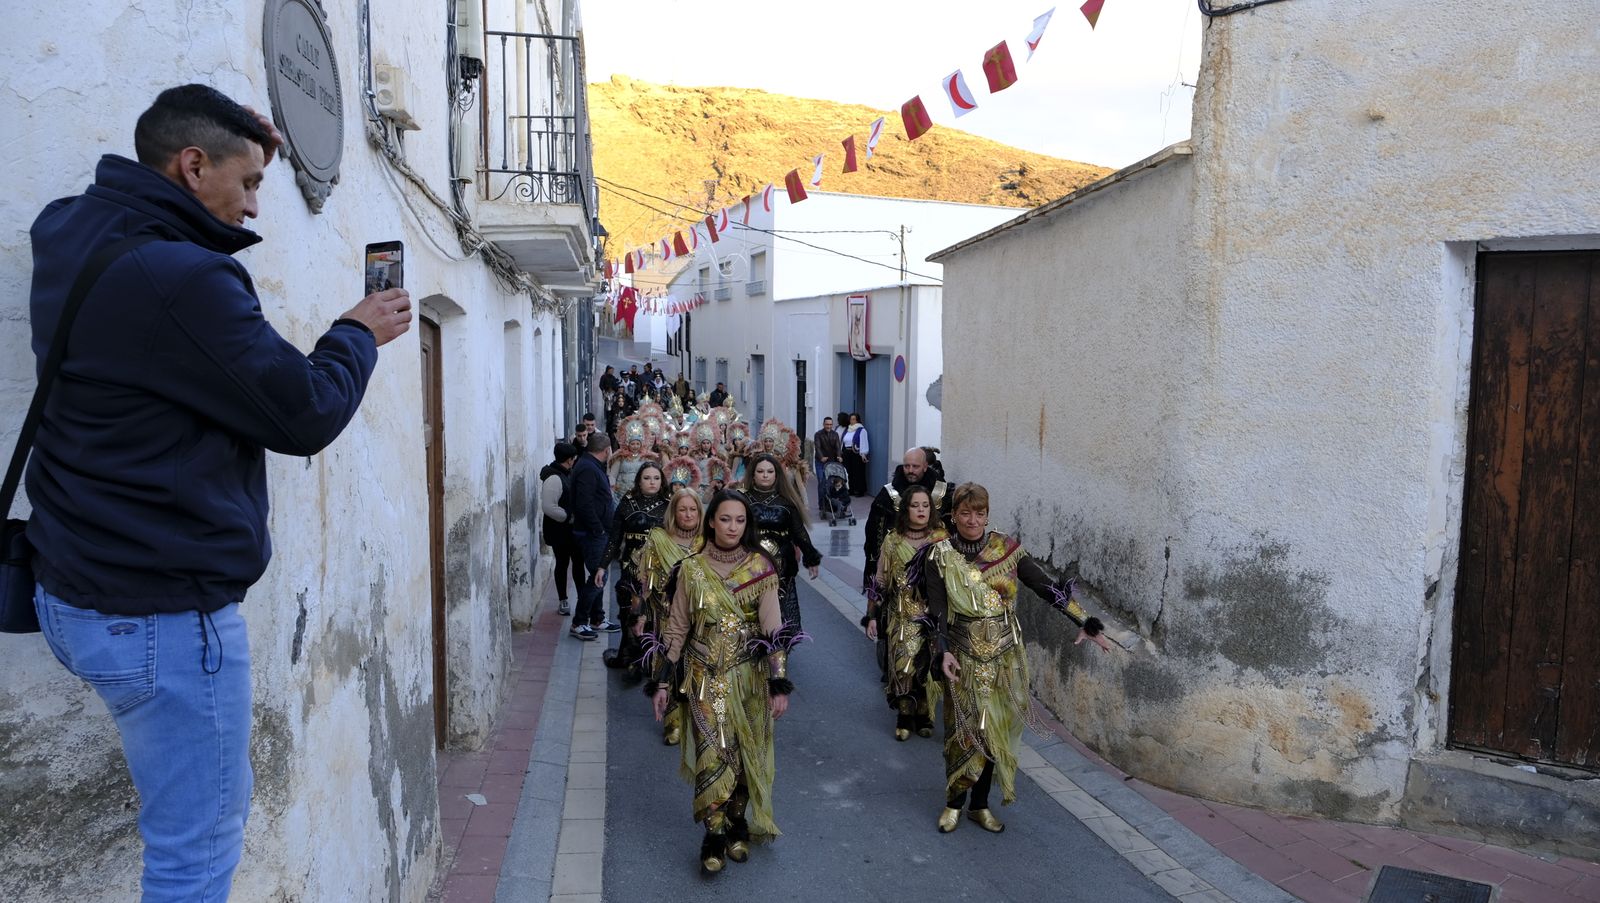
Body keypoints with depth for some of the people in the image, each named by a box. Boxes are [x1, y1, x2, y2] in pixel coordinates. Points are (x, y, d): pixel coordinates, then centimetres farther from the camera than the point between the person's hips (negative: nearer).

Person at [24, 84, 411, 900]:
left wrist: (241, 149, 15)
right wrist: (359, 334, 2)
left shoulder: (66, 233, 5)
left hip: (77, 589, 10)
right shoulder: (181, 281, -24)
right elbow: (306, 414, -17)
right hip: (164, 615, -9)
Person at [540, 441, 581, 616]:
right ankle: (563, 602, 17)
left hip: (572, 528, 8)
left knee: (578, 562, 13)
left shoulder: (566, 473, 7)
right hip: (559, 530, -8)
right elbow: (548, 507, -29)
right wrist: (569, 517, -22)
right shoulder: (554, 478, -22)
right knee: (562, 563, 4)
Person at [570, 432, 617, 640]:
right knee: (597, 576, -8)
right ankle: (579, 623, -1)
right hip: (593, 534, -10)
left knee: (598, 576, 16)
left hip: (598, 532, 10)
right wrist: (598, 529, -20)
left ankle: (597, 618, 26)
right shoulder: (587, 469, -19)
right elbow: (584, 504, -26)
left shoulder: (593, 466, 14)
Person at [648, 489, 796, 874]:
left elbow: (773, 628, -9)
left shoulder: (760, 567, -4)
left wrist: (779, 684, -14)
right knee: (713, 756, -7)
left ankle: (737, 822, 30)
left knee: (745, 754, 9)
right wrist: (661, 682, 1)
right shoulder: (692, 568, -2)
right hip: (707, 679, 0)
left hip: (749, 677, 1)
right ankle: (714, 833, 9)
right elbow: (676, 629, 2)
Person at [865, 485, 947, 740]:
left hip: (933, 615, 0)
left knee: (926, 666, 1)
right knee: (902, 665, -4)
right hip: (901, 616, 0)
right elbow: (881, 581, 5)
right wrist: (872, 616, 5)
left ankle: (924, 716, 20)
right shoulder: (892, 540, 2)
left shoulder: (942, 539, -1)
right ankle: (905, 717, 14)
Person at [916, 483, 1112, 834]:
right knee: (964, 730, 0)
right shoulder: (940, 556, -5)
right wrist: (943, 652, -22)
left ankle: (980, 804, 25)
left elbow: (1046, 587, -2)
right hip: (964, 657, -2)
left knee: (994, 730, 9)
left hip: (1005, 656, 2)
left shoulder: (1007, 549, -1)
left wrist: (1085, 622, -8)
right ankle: (954, 803, 21)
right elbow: (937, 610, -9)